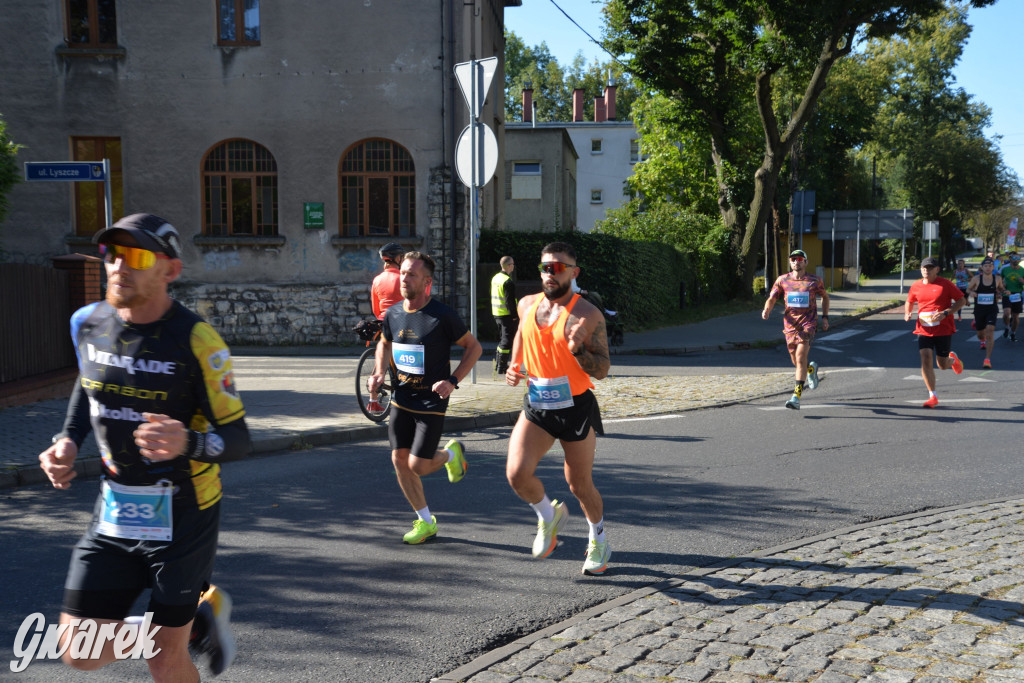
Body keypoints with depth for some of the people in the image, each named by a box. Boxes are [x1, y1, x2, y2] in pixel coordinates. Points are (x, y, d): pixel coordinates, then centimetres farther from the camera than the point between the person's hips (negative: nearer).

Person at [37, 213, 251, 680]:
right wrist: (68, 440, 3)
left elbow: (238, 439, -18)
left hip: (182, 515, -5)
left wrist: (188, 442, -39)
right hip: (114, 514, 5)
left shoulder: (196, 340, -19)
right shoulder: (89, 324, -2)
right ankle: (201, 614, 26)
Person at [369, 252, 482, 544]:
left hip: (432, 401, -6)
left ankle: (451, 454, 26)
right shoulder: (393, 314, 1)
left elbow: (474, 347, -6)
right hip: (402, 397, 6)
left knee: (418, 465, -8)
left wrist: (452, 381, -17)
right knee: (399, 460, 4)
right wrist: (379, 372, 4)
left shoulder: (443, 316, -15)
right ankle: (426, 522, 20)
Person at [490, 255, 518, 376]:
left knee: (502, 339, 19)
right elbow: (510, 301, -21)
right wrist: (515, 316, -16)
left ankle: (498, 364, 24)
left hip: (497, 314, 9)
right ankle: (502, 367, -4)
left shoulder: (495, 278, 11)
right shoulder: (508, 282, -18)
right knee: (507, 340, -4)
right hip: (507, 315, -9)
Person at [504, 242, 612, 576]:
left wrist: (578, 350, -31)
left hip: (575, 408, -3)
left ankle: (598, 540, 36)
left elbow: (602, 370, -13)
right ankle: (548, 515, 18)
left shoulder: (588, 315, -12)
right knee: (517, 474, -14)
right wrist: (515, 366, 9)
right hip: (536, 406, 4)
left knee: (580, 484, 8)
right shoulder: (527, 305, 3)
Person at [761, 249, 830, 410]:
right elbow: (771, 299, 2)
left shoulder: (815, 280, 2)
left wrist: (825, 317, 10)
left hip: (808, 323, -3)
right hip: (790, 323, 3)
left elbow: (825, 297, 18)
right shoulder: (782, 280, 5)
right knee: (796, 362, 11)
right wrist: (766, 310, -19)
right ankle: (811, 369, 49)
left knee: (800, 357, -19)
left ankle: (796, 397, -20)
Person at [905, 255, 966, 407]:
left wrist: (945, 313, -17)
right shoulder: (916, 286, 5)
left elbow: (961, 300, -4)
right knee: (926, 360, -13)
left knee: (942, 365, 5)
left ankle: (953, 359, 45)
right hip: (924, 330, 3)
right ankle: (932, 396, -6)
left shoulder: (945, 284, -6)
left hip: (944, 330, -2)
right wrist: (907, 314, 0)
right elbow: (909, 302, 22)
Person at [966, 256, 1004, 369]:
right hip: (979, 309, 1)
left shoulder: (997, 279, -2)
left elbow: (1001, 289, 17)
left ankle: (987, 359, -17)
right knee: (980, 334, 15)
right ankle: (983, 341, 57)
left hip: (992, 309, -1)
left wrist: (1001, 293, -5)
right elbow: (968, 289, 7)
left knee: (990, 331, -19)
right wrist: (971, 292, -15)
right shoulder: (976, 279, -7)